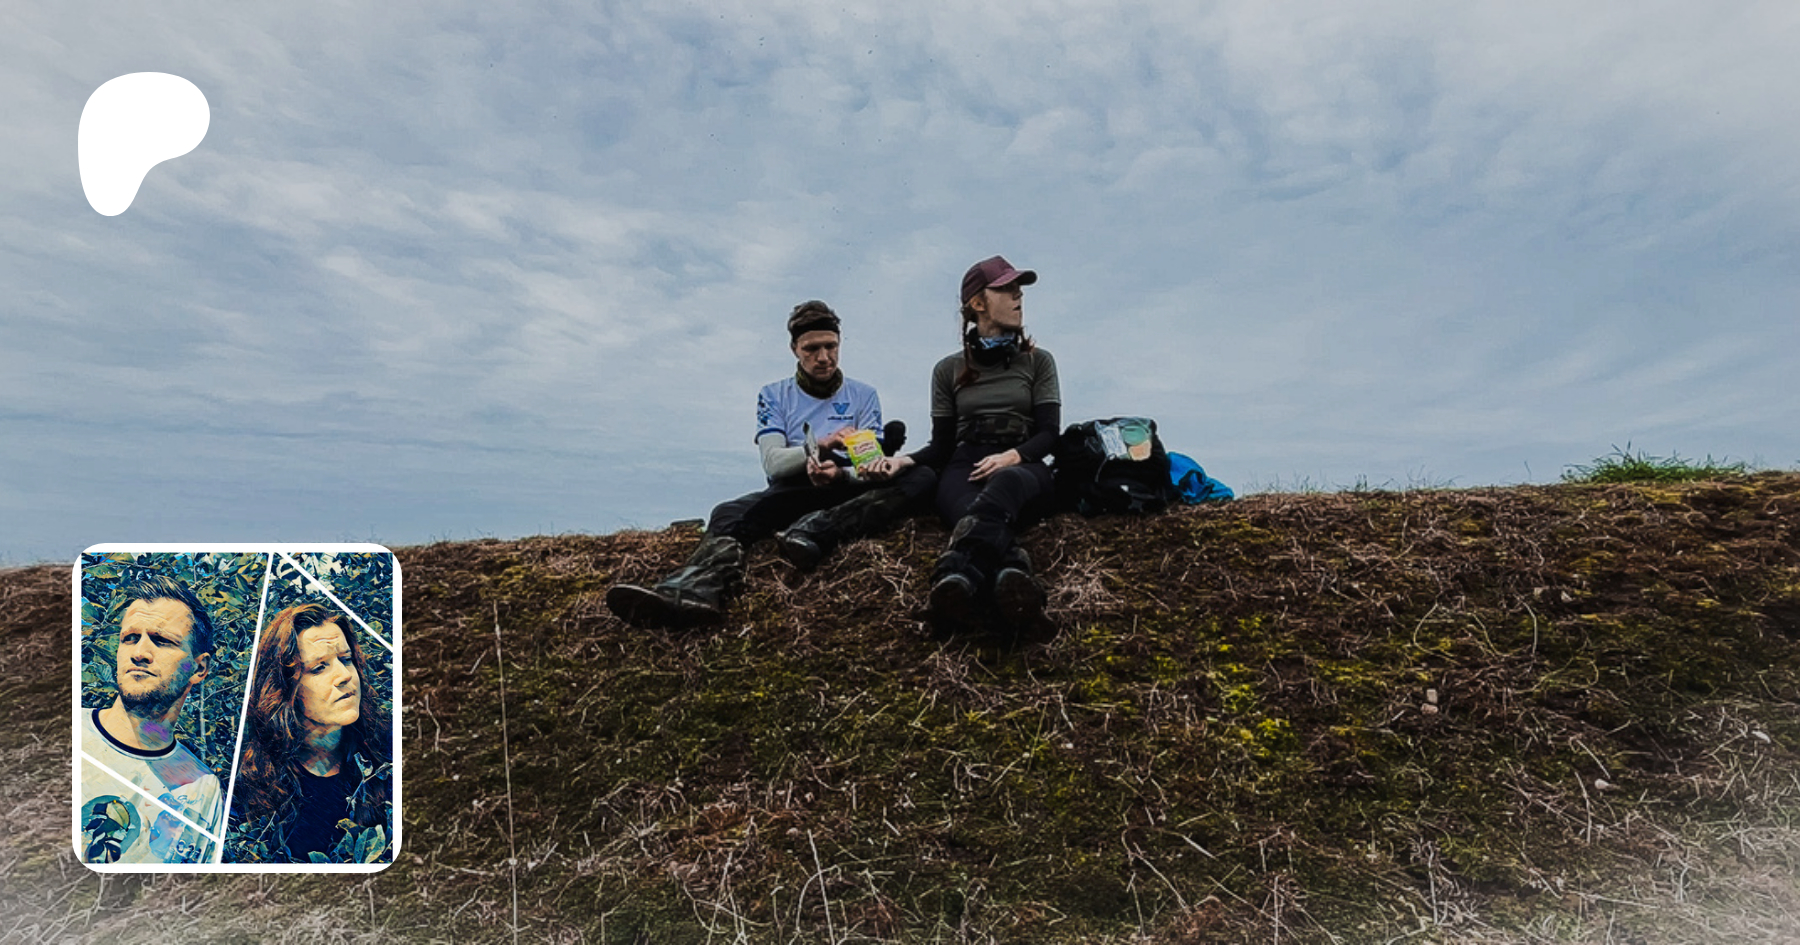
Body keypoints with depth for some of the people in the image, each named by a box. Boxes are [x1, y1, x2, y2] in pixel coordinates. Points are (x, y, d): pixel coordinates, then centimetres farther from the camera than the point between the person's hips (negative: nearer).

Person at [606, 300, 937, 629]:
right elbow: (773, 464, -2)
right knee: (729, 514, -32)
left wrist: (841, 475, -21)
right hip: (790, 493, 0)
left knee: (924, 477, -27)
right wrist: (821, 446, -22)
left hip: (849, 494, 1)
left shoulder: (864, 396, 13)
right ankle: (696, 589, -64)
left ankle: (814, 530, -43)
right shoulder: (774, 395, 13)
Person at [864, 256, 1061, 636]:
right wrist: (905, 461, -7)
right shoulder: (949, 370, 19)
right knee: (981, 516, -41)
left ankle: (958, 577, -73)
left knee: (1005, 483, -43)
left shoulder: (1038, 361, 18)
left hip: (1023, 469, 0)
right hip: (964, 468, 1)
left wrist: (1013, 455, -17)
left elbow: (1049, 432, 7)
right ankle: (1013, 578, -75)